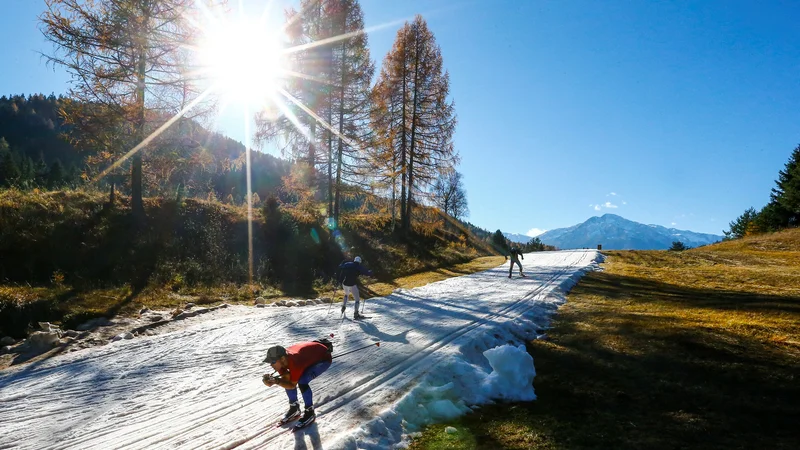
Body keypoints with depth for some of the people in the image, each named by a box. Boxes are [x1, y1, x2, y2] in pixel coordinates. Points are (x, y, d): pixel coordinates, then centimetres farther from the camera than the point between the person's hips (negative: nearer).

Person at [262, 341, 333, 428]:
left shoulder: (295, 363, -38)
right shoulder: (281, 359, -18)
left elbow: (292, 385, -25)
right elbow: (285, 379, -15)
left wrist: (277, 381, -38)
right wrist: (271, 379, -32)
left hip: (324, 358, -8)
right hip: (311, 353, 8)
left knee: (302, 382, -26)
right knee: (287, 379, -6)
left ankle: (310, 413, -3)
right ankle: (294, 408, 16)